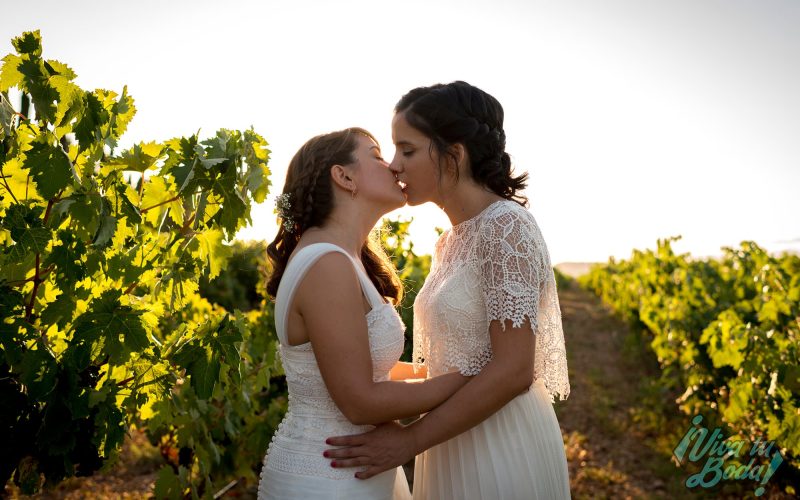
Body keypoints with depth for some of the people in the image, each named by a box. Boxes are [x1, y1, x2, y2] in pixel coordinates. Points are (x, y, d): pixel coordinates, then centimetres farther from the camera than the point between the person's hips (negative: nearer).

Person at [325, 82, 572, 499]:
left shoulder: (505, 225, -18)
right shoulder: (451, 242, 9)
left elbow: (513, 371, -22)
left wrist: (411, 440, -18)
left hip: (505, 447, -8)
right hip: (458, 444, 8)